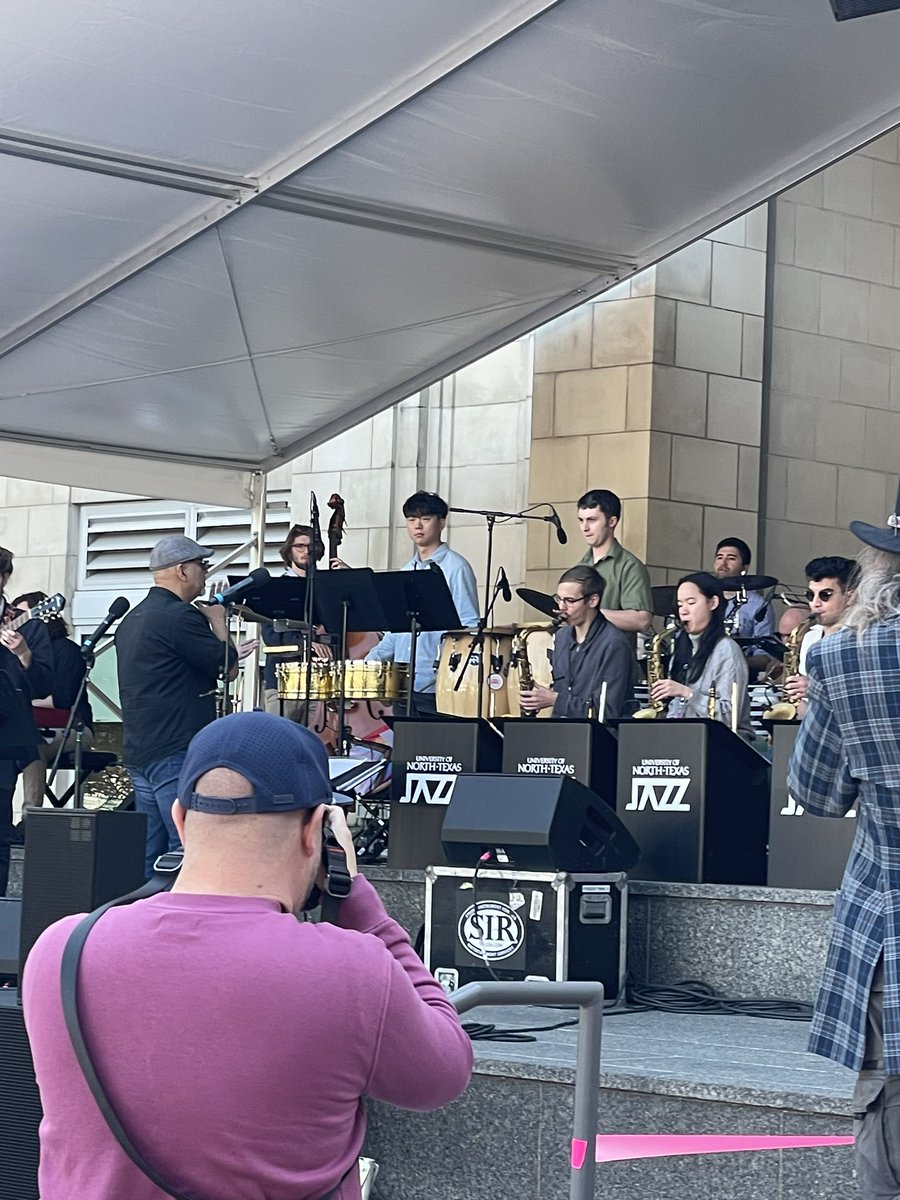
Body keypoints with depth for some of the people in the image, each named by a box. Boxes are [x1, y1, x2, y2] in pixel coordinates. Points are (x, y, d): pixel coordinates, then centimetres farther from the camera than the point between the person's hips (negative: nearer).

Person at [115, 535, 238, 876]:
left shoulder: (133, 619, 17)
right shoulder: (179, 616, -13)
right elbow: (229, 668, -9)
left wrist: (225, 657, 23)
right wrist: (218, 622, 5)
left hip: (138, 753, 10)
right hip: (177, 753, -10)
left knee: (149, 857, 10)